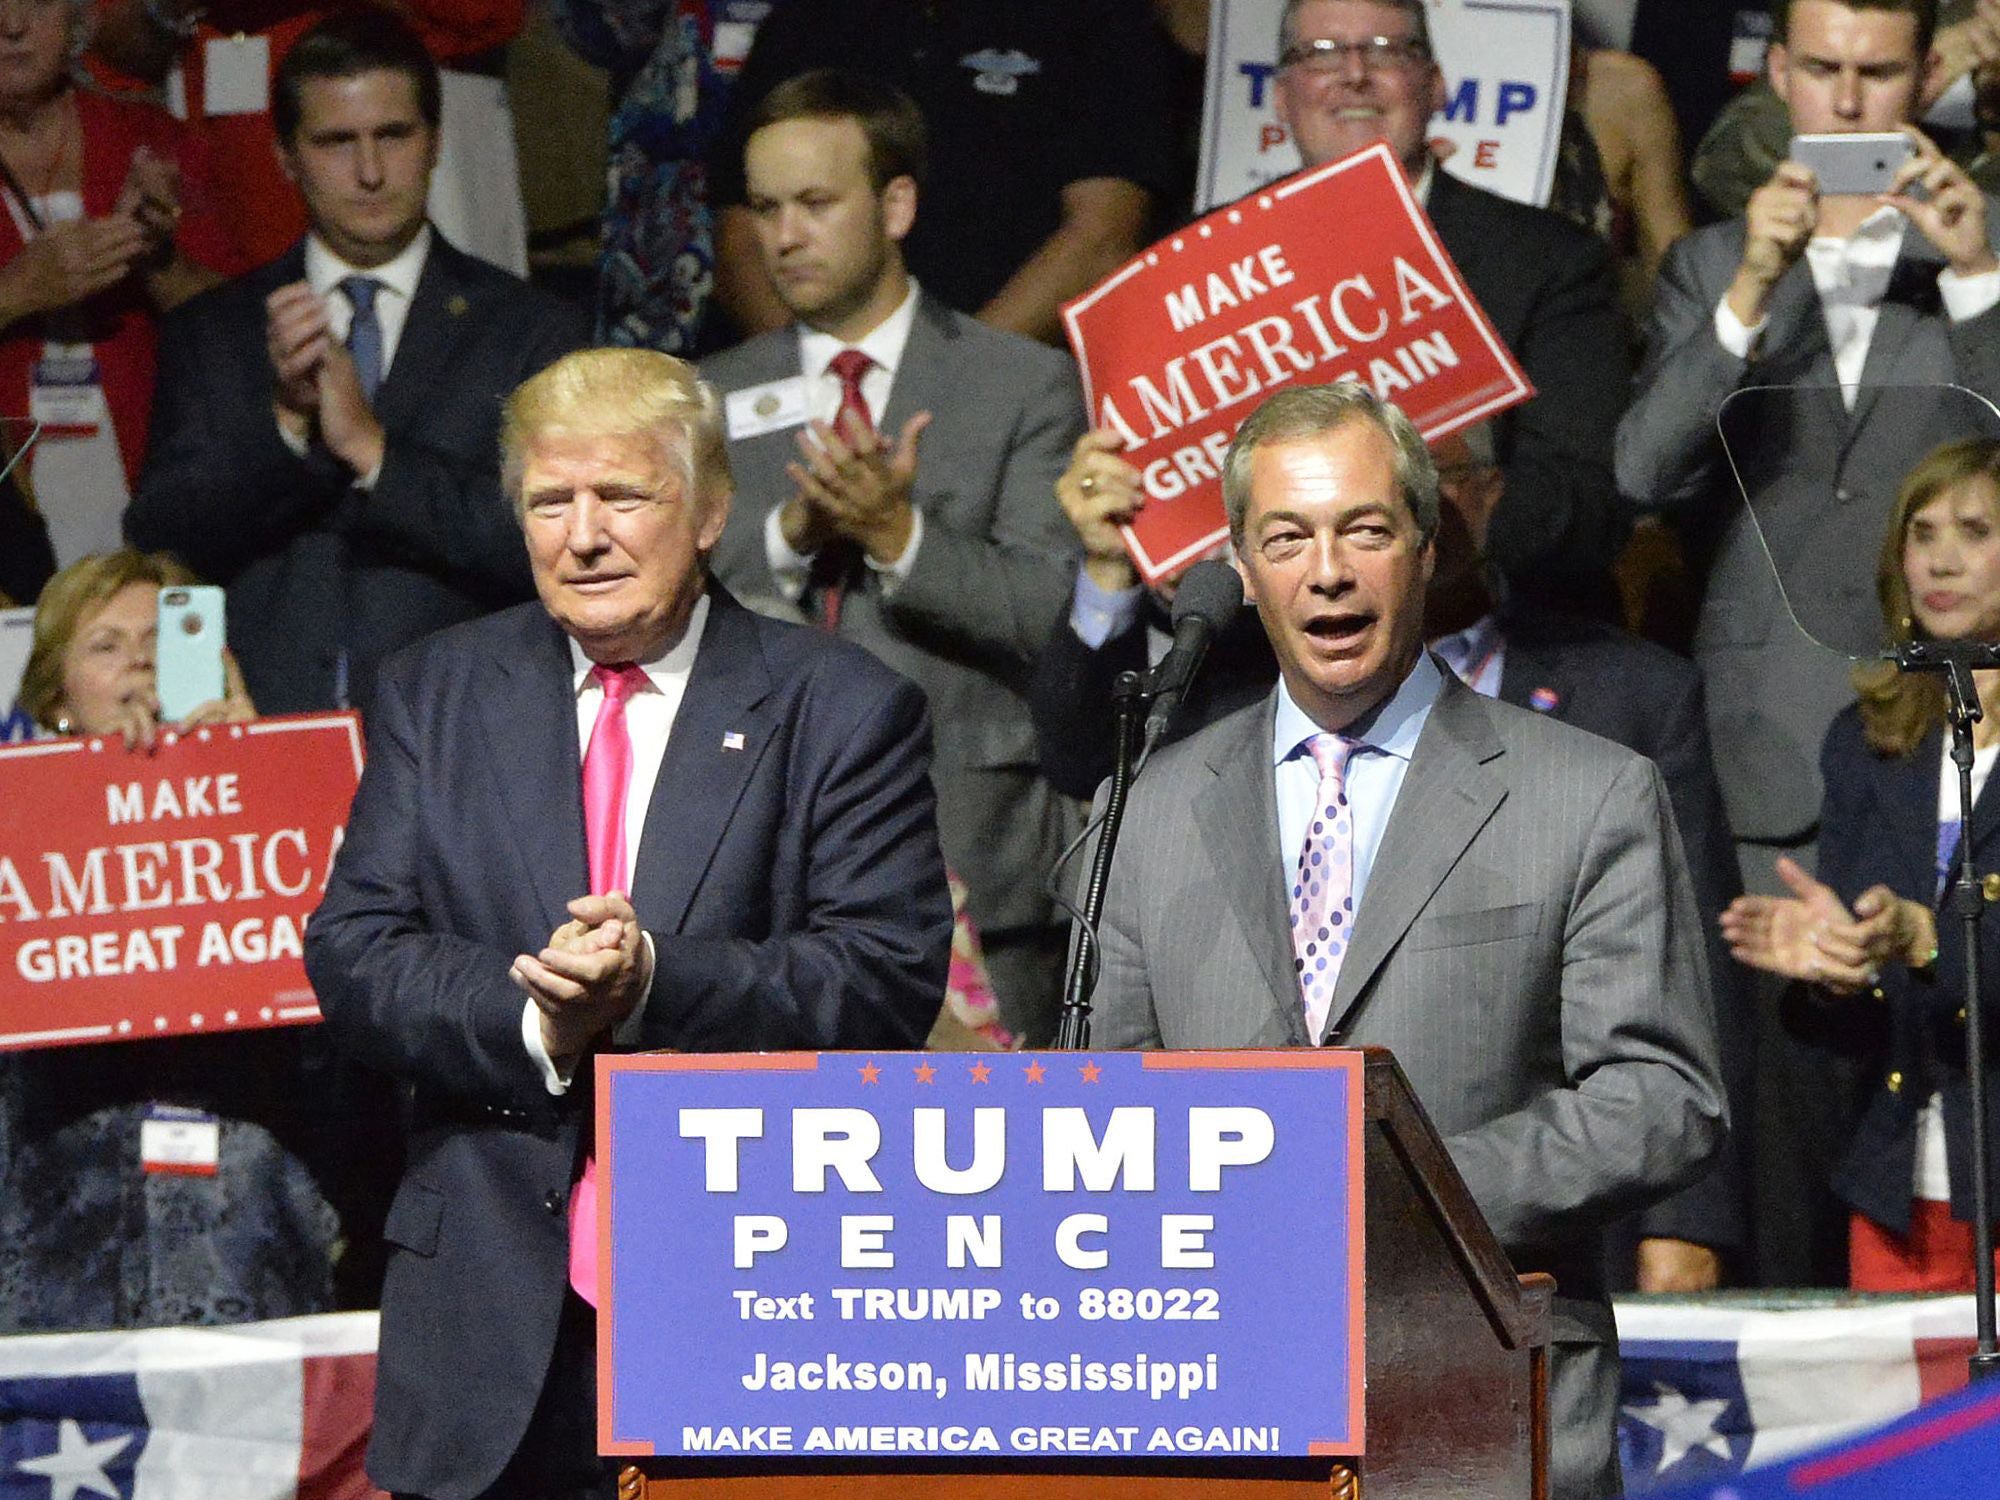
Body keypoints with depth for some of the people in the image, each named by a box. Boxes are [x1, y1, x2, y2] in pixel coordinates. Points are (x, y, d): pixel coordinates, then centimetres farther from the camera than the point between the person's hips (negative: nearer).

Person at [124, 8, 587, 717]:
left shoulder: (532, 331, 8)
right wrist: (286, 424, -9)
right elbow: (158, 546, 5)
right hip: (257, 729, 1)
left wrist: (373, 449, -10)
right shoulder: (208, 334, 13)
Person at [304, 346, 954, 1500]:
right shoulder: (438, 696, 12)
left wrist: (657, 986, -21)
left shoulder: (845, 711, 2)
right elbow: (355, 955, 4)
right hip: (495, 1310, 2)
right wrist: (532, 1023, -15)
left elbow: (891, 980, -8)